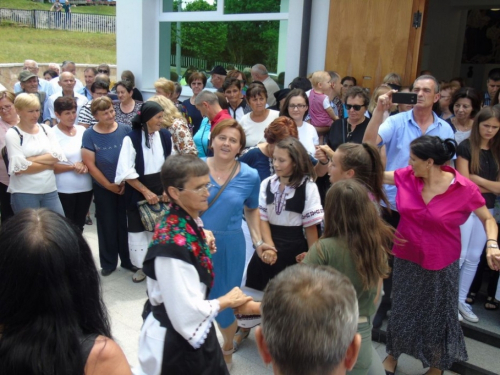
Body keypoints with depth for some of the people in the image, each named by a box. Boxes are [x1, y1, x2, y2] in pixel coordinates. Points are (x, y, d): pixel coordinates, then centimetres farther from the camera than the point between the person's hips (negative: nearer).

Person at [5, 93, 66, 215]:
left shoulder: (46, 129, 8)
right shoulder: (12, 134, -5)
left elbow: (58, 156, -2)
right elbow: (20, 167, -14)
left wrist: (31, 159, -11)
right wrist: (48, 164, -6)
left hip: (50, 190, 4)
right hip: (24, 193, -4)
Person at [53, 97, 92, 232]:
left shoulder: (82, 130, 5)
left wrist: (86, 166, -7)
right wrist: (72, 167, -19)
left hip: (85, 187, 5)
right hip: (64, 190, -5)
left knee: (79, 225, 17)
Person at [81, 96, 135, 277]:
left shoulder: (125, 130, -5)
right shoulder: (89, 134, -6)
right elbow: (90, 164, -6)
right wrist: (108, 185, -6)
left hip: (126, 185, 0)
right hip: (103, 188, 0)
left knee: (125, 223, 6)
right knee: (107, 225, 10)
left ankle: (128, 260, 22)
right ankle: (108, 262, 25)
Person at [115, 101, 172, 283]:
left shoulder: (165, 136, -4)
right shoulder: (131, 138, -15)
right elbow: (126, 172, -15)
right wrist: (146, 191, -15)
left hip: (161, 189, 3)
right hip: (138, 191, -2)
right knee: (138, 229, 8)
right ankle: (142, 266, 24)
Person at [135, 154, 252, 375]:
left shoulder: (190, 224, -2)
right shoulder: (173, 243, -30)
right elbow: (188, 313, -27)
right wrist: (228, 300, -13)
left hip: (194, 332, 8)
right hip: (176, 342, -8)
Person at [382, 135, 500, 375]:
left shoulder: (465, 189, -19)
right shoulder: (407, 177, -12)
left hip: (441, 264, -3)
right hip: (406, 258, 3)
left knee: (438, 316, 17)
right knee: (401, 309, 20)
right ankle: (392, 355, 45)